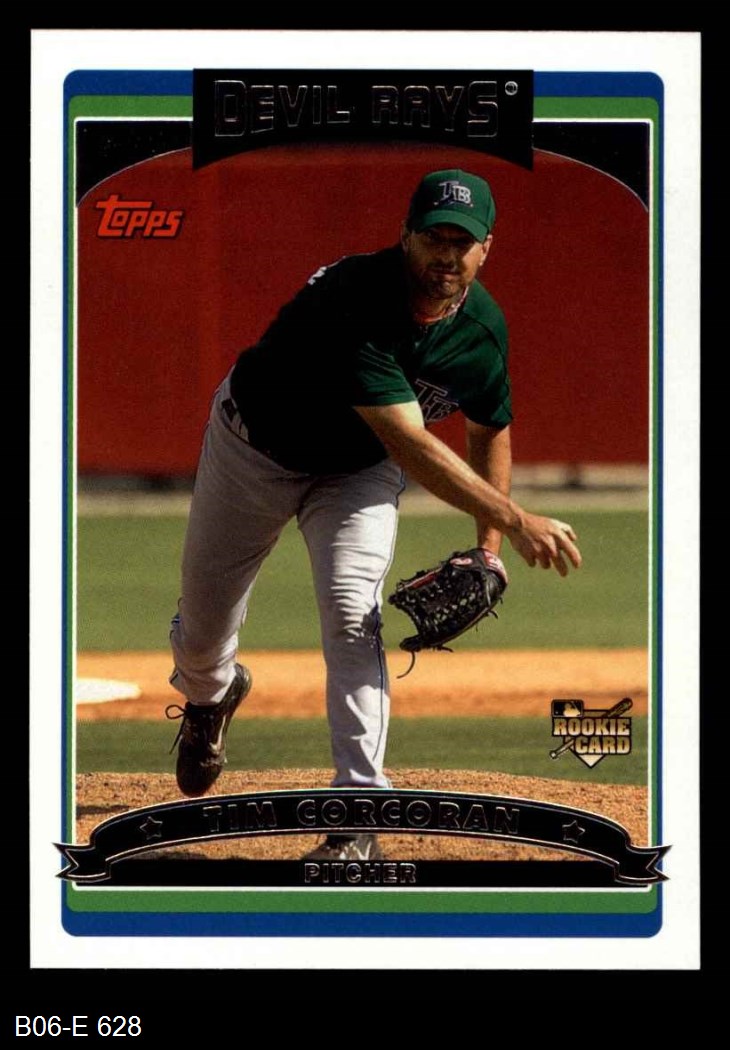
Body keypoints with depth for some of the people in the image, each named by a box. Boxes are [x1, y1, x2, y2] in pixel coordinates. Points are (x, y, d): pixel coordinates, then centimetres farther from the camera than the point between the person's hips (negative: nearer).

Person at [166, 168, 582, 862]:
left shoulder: (482, 328, -18)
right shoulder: (355, 301, -38)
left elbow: (490, 429, 4)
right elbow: (411, 447, -44)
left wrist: (488, 548, -5)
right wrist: (516, 521, -49)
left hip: (357, 472, 2)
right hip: (253, 447, -2)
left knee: (351, 612, -22)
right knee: (203, 618, 12)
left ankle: (357, 824, -23)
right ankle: (209, 695, 52)